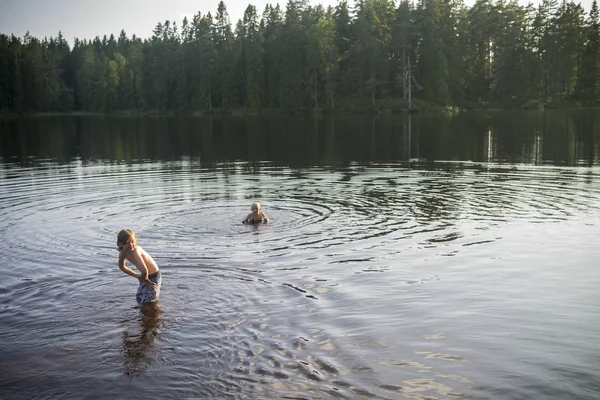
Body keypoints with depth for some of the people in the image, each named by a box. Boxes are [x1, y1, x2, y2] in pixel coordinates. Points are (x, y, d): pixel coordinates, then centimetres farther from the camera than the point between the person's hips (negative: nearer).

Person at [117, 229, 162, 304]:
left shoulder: (135, 250, -34)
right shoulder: (122, 253, -10)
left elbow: (144, 270, -45)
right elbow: (122, 267, 12)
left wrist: (145, 279, -23)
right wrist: (137, 276, 9)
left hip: (153, 276, -8)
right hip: (145, 276, 8)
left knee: (147, 302, -3)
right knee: (139, 298, 22)